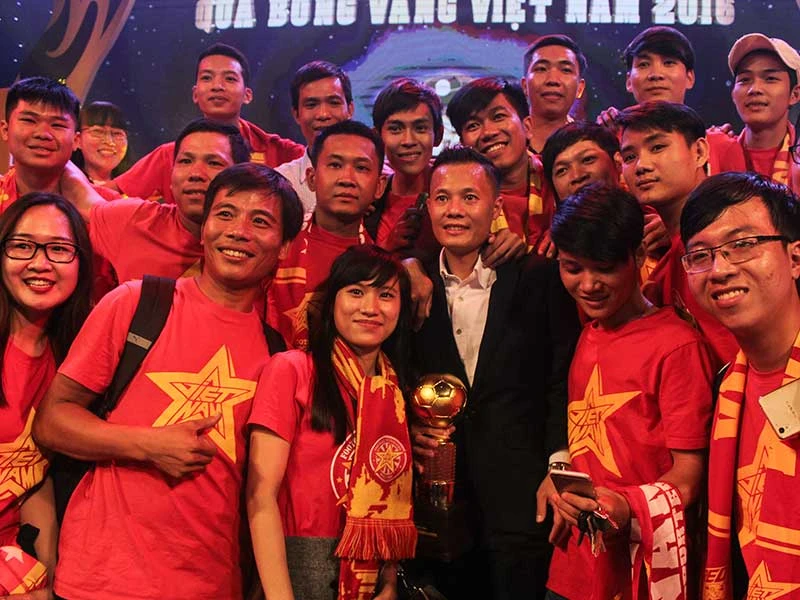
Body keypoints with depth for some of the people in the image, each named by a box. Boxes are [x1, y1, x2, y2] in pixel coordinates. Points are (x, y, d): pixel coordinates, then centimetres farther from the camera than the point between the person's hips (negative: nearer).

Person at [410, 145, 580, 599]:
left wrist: (559, 468, -11)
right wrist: (409, 429, -6)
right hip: (440, 495, 2)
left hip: (522, 495, -2)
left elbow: (564, 379, -4)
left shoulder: (540, 278, -2)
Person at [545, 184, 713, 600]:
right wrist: (564, 493, 1)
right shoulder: (588, 338, 9)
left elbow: (689, 471, -12)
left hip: (643, 564, -6)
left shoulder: (677, 345, -12)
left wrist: (628, 508, -27)